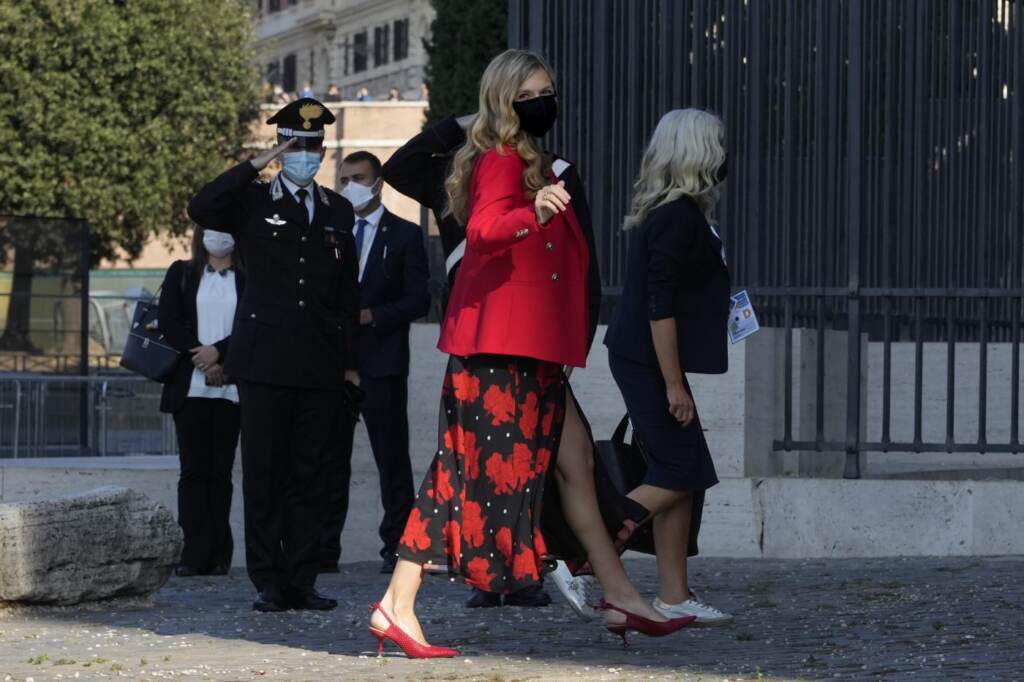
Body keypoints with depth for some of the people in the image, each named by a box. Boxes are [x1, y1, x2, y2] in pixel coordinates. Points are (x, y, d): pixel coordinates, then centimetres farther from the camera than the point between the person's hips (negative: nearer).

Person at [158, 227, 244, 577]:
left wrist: (219, 352, -14)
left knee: (220, 470, -1)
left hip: (230, 389, -1)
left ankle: (218, 555, 1)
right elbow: (169, 322, 2)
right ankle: (195, 553, -5)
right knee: (194, 469, -3)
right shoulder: (181, 274, 12)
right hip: (190, 387, 1)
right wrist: (201, 358, -9)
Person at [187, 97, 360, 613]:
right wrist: (255, 166, -15)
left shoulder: (338, 211, 15)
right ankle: (269, 583, 0)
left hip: (321, 366, 3)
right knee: (264, 474, -3)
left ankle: (302, 581, 7)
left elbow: (347, 292, 17)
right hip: (264, 358, -3)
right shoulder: (253, 201, 5)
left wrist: (350, 359, 12)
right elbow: (201, 209, -17)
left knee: (310, 475, 3)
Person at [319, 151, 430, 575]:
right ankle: (324, 549, 4)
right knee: (330, 458, 2)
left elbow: (418, 301, -3)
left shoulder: (404, 235, 4)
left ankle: (397, 547, 1)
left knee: (392, 458, -2)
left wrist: (371, 315, -14)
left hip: (382, 363, -4)